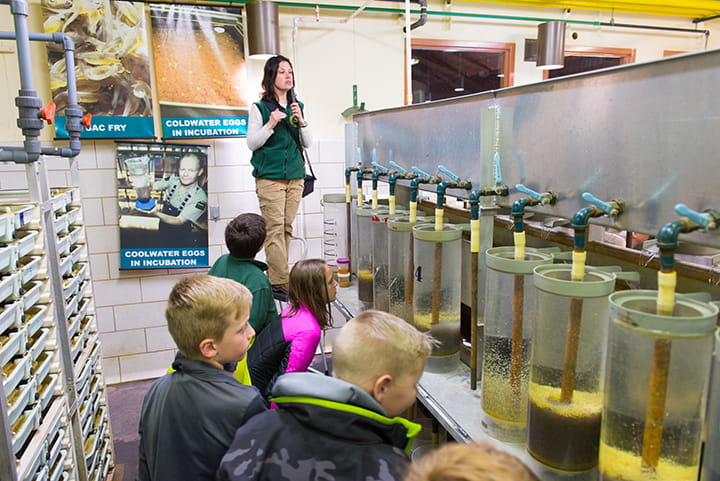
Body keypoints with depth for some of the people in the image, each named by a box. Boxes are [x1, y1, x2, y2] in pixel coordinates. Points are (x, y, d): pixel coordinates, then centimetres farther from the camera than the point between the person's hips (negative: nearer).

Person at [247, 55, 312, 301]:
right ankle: (280, 283, -6)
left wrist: (301, 121, -4)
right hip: (269, 176, -5)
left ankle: (274, 275, 15)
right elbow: (252, 143, -1)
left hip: (295, 176, 5)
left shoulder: (298, 107, 14)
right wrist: (271, 124, -14)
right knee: (275, 228, -9)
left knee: (287, 227, 5)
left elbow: (308, 143, 13)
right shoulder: (259, 108, 1)